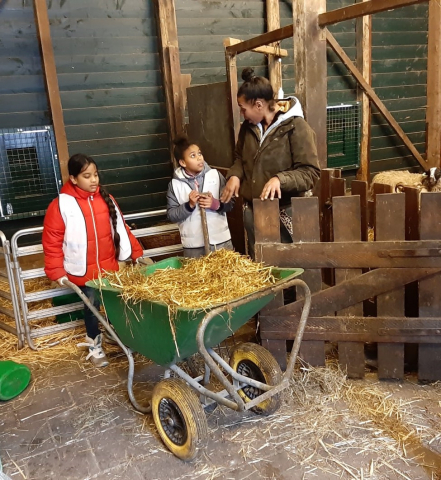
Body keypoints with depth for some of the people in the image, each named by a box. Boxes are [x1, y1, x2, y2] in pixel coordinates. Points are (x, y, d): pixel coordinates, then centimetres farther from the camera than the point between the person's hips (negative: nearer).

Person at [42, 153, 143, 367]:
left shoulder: (106, 199, 3)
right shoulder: (61, 205, -12)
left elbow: (120, 228, 9)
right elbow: (52, 241, -10)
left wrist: (136, 252, 7)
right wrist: (57, 271, -13)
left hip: (109, 267, 4)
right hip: (83, 271, -3)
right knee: (92, 306, 9)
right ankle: (94, 346, 29)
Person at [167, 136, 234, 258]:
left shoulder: (215, 175, -1)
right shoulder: (175, 184, -3)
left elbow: (230, 203, 1)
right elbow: (171, 215, -4)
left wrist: (216, 204, -18)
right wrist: (189, 205, -17)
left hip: (221, 240, 1)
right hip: (193, 245, -1)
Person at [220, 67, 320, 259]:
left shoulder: (296, 128, -15)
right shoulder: (248, 126, 4)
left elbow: (310, 172, -17)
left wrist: (280, 179, -33)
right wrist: (235, 175, -2)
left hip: (284, 211, -6)